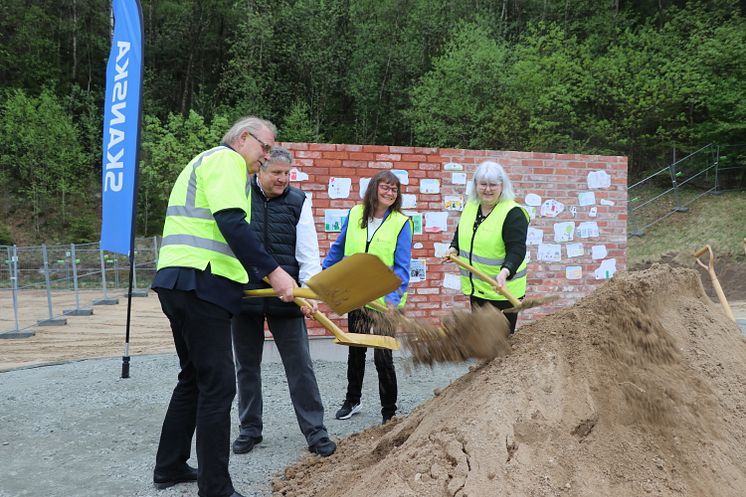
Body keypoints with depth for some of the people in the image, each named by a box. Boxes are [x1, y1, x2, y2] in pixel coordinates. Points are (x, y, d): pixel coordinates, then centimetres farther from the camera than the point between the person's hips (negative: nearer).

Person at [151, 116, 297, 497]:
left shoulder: (208, 161, 28)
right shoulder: (226, 158, -5)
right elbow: (232, 224, -20)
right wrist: (272, 272, -20)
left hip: (181, 284, 11)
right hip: (200, 284, -11)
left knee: (194, 378, 19)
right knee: (218, 384, -7)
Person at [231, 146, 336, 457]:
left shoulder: (298, 201, 0)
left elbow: (309, 252, -5)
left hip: (285, 299, -1)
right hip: (242, 295, 2)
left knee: (300, 366, 2)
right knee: (246, 366, 13)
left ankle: (315, 432, 12)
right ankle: (250, 429, 28)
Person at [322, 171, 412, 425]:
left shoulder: (401, 223, -11)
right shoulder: (354, 214, -1)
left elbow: (402, 268, -16)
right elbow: (338, 249, 11)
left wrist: (393, 298, -28)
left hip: (385, 300, -4)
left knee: (382, 356, -2)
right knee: (355, 351, 19)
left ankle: (389, 412, 17)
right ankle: (352, 401, 39)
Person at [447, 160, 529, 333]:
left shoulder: (513, 213, -17)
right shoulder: (470, 206, 4)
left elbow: (517, 250, -24)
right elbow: (461, 233, 21)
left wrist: (505, 272, -40)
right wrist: (454, 249, 3)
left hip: (502, 289, -7)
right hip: (475, 287, 7)